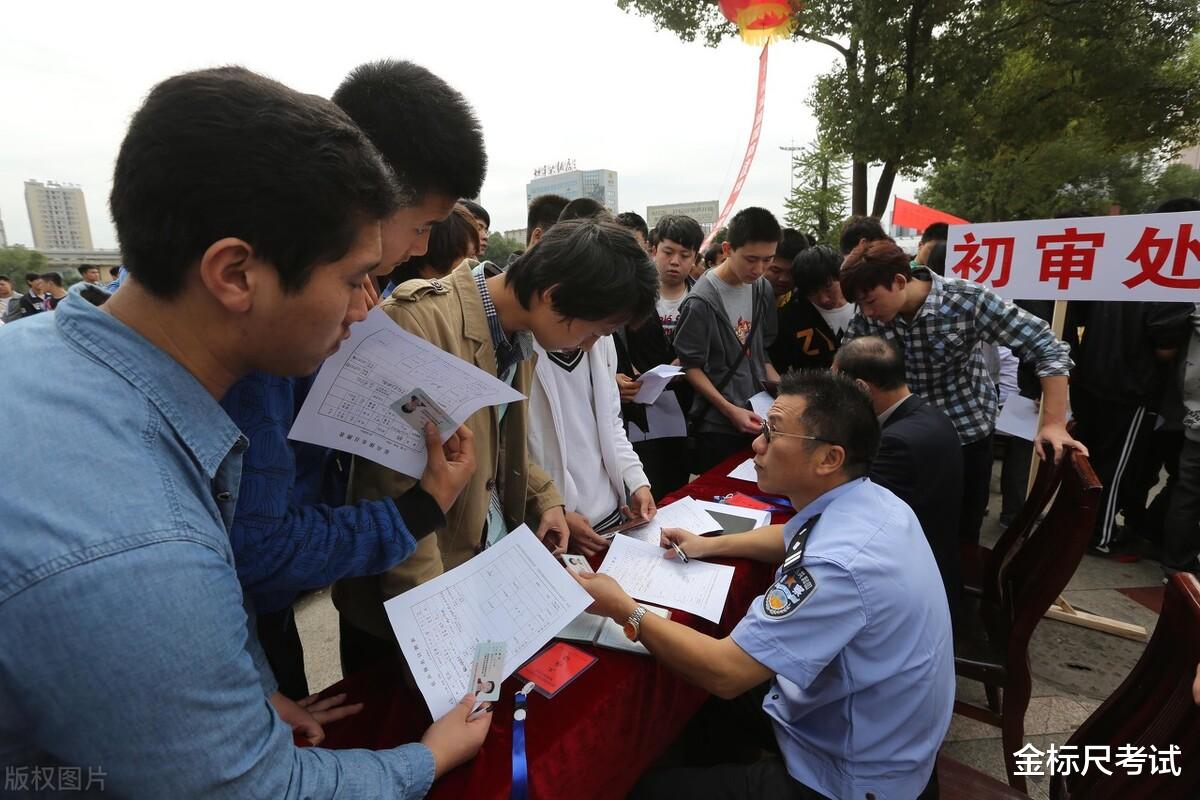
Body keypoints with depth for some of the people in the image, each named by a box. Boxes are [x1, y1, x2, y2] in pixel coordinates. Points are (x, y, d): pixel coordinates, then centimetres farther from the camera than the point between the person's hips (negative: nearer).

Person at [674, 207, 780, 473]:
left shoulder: (763, 289, 4)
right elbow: (690, 366, -11)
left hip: (758, 416, 6)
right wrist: (730, 410, -15)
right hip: (718, 425, -6)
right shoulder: (702, 301, -16)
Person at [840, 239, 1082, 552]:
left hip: (966, 433, -2)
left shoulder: (966, 300, -23)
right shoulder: (867, 317, -15)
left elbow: (1047, 347, -19)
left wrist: (1054, 425, -25)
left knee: (961, 535, 11)